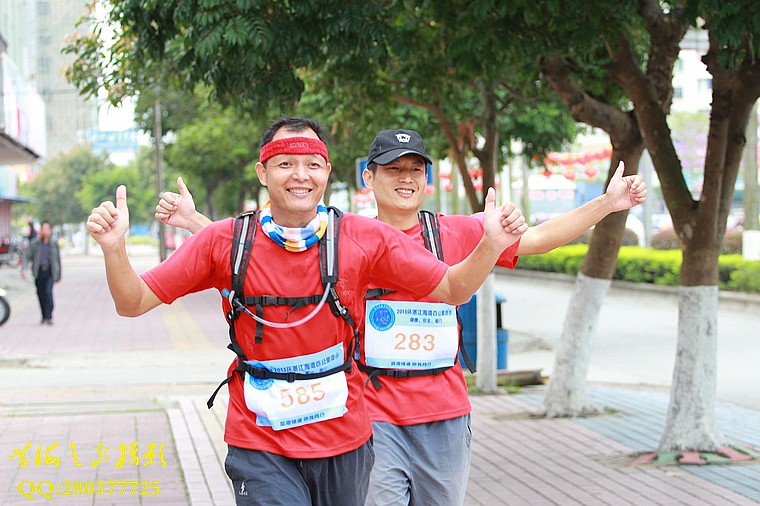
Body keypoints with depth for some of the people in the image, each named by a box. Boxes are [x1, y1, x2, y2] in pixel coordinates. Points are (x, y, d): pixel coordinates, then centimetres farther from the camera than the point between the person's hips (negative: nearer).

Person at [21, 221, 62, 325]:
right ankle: (44, 316, 23)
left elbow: (58, 259, 15)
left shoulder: (54, 244, 7)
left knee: (48, 292, -18)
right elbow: (26, 256, -1)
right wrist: (23, 268, -16)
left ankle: (49, 317, -17)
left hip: (50, 272, -1)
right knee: (40, 294, 6)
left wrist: (58, 275, 17)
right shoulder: (35, 243, 2)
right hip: (39, 272, 1)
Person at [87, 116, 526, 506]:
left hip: (345, 444, 2)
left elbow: (452, 289, 1)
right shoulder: (224, 242, -6)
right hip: (260, 448, -2)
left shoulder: (365, 239, -6)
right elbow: (134, 302, -2)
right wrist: (113, 248, -22)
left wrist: (492, 245, -18)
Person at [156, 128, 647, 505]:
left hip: (445, 415, 2)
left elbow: (538, 237, 8)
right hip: (372, 415, -2)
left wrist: (606, 204, 2)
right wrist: (195, 220, -5)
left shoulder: (457, 234, 5)